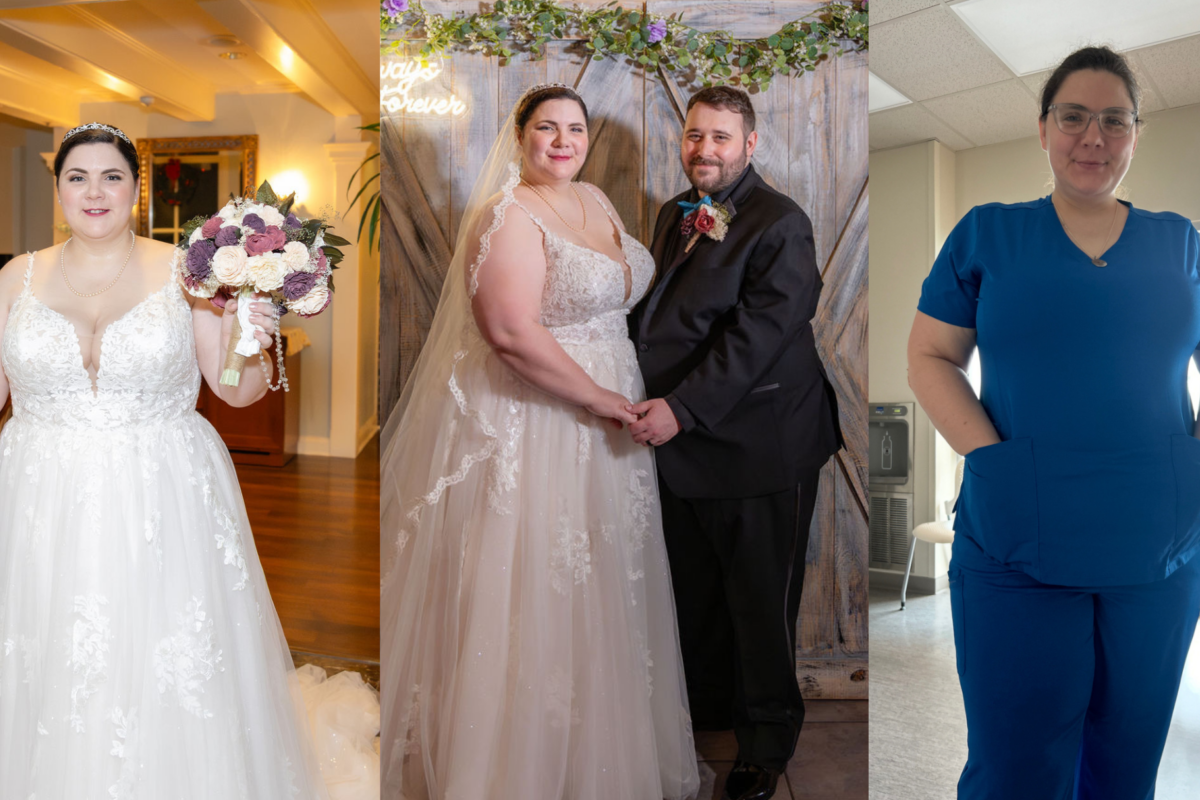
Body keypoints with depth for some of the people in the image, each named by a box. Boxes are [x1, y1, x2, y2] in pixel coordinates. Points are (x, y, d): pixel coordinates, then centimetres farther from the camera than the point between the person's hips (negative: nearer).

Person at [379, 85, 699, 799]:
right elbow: (512, 332, -26)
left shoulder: (595, 199, 12)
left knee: (599, 589, 19)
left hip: (602, 422, 9)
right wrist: (604, 400, -21)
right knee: (536, 592, 2)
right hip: (532, 419, -9)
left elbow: (635, 286, 25)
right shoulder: (509, 215, -15)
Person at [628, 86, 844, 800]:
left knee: (761, 602, 9)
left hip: (758, 447, -7)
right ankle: (707, 708, 43)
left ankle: (767, 741, 30)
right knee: (695, 593, 20)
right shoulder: (674, 215, 12)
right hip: (685, 445, 7)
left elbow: (758, 334, -23)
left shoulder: (780, 223, -13)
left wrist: (682, 408, -27)